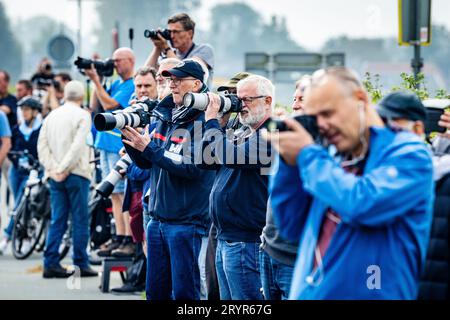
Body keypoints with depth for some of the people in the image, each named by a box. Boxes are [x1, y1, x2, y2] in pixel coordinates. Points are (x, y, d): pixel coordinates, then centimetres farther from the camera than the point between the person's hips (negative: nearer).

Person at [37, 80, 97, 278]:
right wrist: (64, 169, -14)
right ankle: (81, 264, 0)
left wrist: (52, 168, -2)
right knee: (80, 220, 0)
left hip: (55, 176, 5)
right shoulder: (82, 115, -5)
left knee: (57, 220, 6)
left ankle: (50, 263, 1)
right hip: (76, 174, -5)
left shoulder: (52, 116, 12)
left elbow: (42, 145, 5)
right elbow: (78, 146, -16)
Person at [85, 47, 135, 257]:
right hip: (106, 144, 9)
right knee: (114, 194, 10)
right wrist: (97, 80, 6)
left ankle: (129, 240, -7)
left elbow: (109, 104, -18)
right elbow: (96, 105, 14)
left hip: (121, 147, -9)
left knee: (124, 193, -8)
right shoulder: (116, 84, 17)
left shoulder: (132, 86, -11)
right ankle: (119, 237, 13)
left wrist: (96, 81, -14)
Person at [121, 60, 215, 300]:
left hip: (186, 223, -7)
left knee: (184, 292, -3)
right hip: (158, 219, 7)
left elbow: (192, 167, -21)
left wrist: (148, 147, -20)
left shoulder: (203, 121, -10)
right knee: (156, 291, 11)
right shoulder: (164, 116, 13)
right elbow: (144, 163, 14)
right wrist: (129, 137, -3)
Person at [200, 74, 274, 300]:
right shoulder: (242, 132, 17)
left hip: (246, 241, -10)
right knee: (228, 298, 14)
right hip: (225, 239, 10)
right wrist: (213, 121, 3)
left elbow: (229, 157, -26)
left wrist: (211, 121, -13)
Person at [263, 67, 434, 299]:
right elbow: (292, 228, 13)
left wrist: (308, 155, -12)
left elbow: (362, 206, -24)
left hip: (370, 294, -6)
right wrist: (290, 164, 1)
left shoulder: (408, 153, -9)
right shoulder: (332, 158, 10)